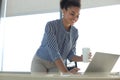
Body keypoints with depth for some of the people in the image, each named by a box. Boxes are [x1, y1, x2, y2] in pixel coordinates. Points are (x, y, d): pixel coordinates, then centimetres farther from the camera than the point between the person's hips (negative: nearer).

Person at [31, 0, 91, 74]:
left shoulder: (75, 32, -5)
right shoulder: (51, 25, -22)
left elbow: (70, 55, -3)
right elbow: (53, 51, -31)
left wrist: (81, 58, -25)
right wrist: (66, 72, -40)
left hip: (56, 66, 4)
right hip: (40, 63, -4)